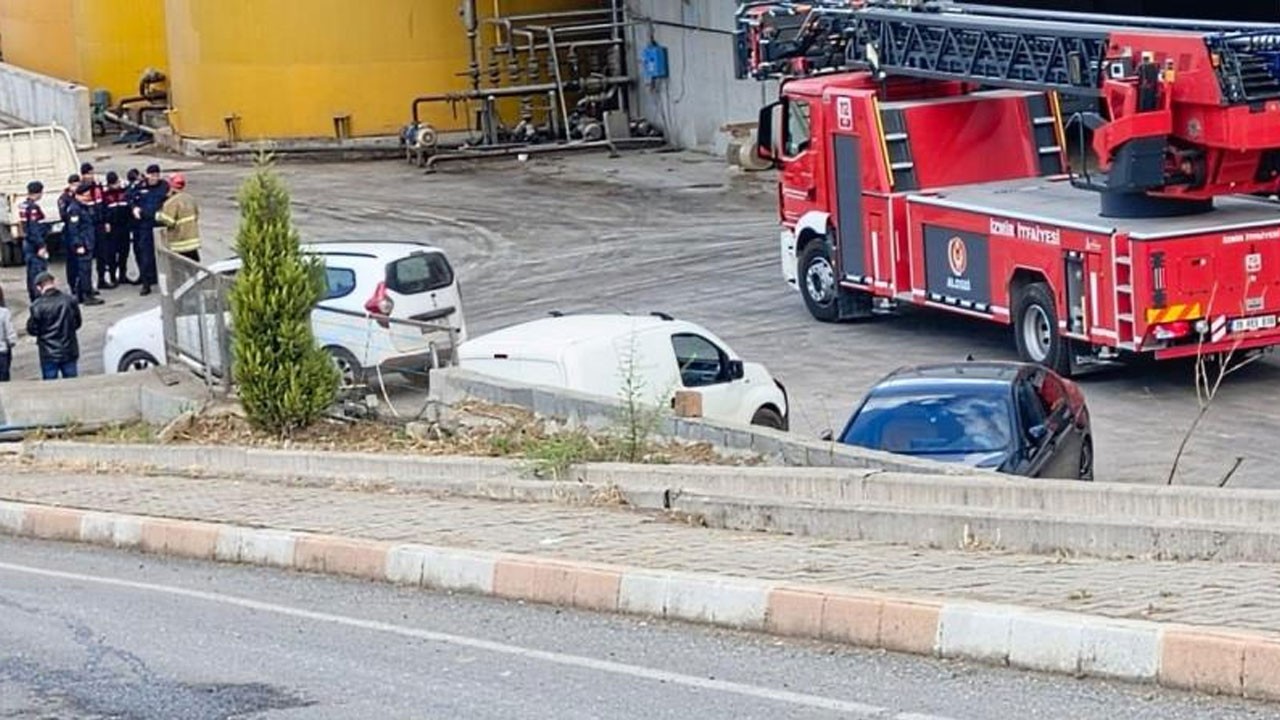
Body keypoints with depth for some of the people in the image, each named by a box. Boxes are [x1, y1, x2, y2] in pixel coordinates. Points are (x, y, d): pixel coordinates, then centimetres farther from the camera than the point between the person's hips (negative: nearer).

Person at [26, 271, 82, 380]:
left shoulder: (37, 306, -16)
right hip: (69, 351, 3)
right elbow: (77, 323, 6)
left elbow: (32, 330, -9)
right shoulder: (70, 300, -6)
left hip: (48, 355, -3)